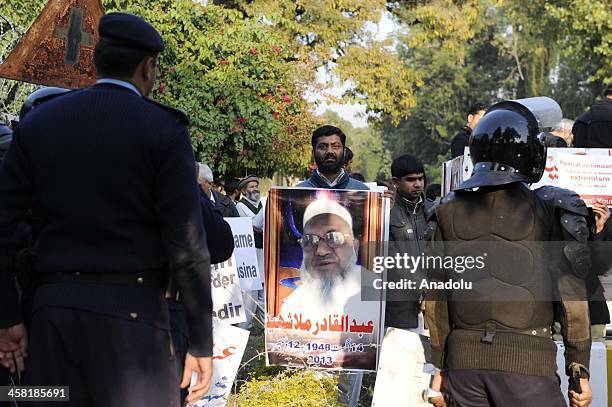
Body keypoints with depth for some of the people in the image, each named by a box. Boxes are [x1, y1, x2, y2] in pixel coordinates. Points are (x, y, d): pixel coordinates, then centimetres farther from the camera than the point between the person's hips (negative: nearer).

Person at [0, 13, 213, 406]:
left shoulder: (38, 122, 8)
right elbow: (186, 243, -8)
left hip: (54, 306, 4)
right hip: (131, 311, -4)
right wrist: (201, 341, -3)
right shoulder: (164, 130, -4)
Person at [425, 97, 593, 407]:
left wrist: (438, 366, 17)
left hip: (463, 358, 4)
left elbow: (436, 297, 10)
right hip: (525, 359, -4)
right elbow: (570, 294, -5)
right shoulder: (550, 210, -5)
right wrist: (580, 370, 2)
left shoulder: (449, 210, 7)